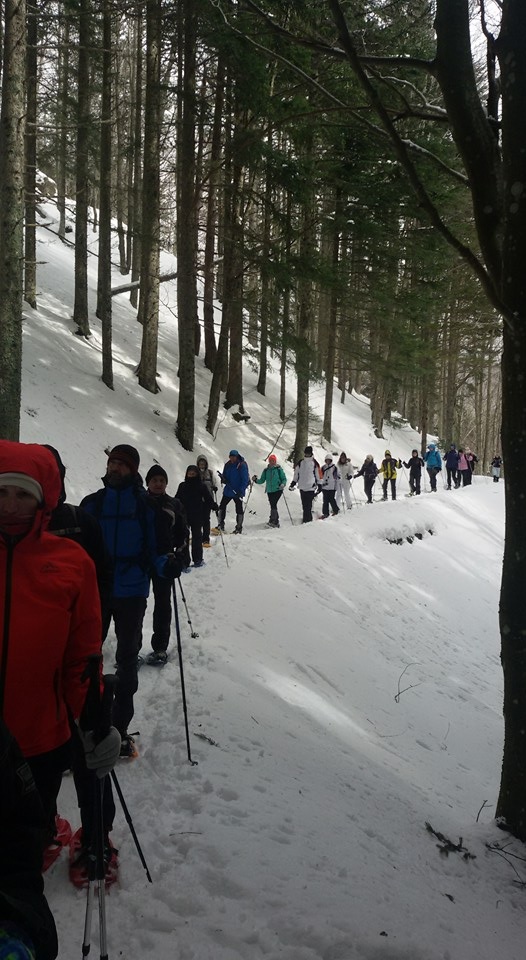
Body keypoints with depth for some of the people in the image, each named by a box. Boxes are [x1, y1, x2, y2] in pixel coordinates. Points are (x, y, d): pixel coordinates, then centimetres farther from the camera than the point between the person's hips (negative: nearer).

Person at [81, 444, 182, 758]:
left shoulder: (146, 505, -1)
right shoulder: (92, 503, 3)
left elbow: (154, 549, -1)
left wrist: (167, 564, -21)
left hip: (131, 593, -1)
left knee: (127, 659, 8)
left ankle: (119, 728, 21)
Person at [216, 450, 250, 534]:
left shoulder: (242, 465, -11)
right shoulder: (228, 465, 7)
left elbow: (245, 480, -14)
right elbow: (225, 478, 14)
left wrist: (241, 491, -22)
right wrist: (223, 478, -11)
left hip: (238, 492, -6)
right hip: (228, 490, 6)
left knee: (239, 509, 2)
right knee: (222, 506, 4)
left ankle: (239, 528, 10)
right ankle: (220, 525, 13)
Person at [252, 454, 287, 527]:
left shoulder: (279, 469, -2)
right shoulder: (266, 470, 9)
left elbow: (284, 479, 0)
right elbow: (262, 480, 9)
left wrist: (283, 484, -19)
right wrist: (256, 480, -8)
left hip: (277, 490, -5)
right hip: (269, 491, 5)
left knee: (273, 504, -17)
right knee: (273, 505, 7)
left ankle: (272, 521, -18)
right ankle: (276, 521, 16)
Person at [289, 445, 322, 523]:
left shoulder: (315, 463, 2)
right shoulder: (300, 462, 11)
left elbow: (318, 475, 5)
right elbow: (296, 474, 17)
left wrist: (319, 485, 0)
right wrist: (293, 483, 13)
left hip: (311, 487, -4)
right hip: (302, 487, 4)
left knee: (308, 505, -10)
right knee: (304, 505, 5)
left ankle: (306, 520, -9)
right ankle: (308, 518, 15)